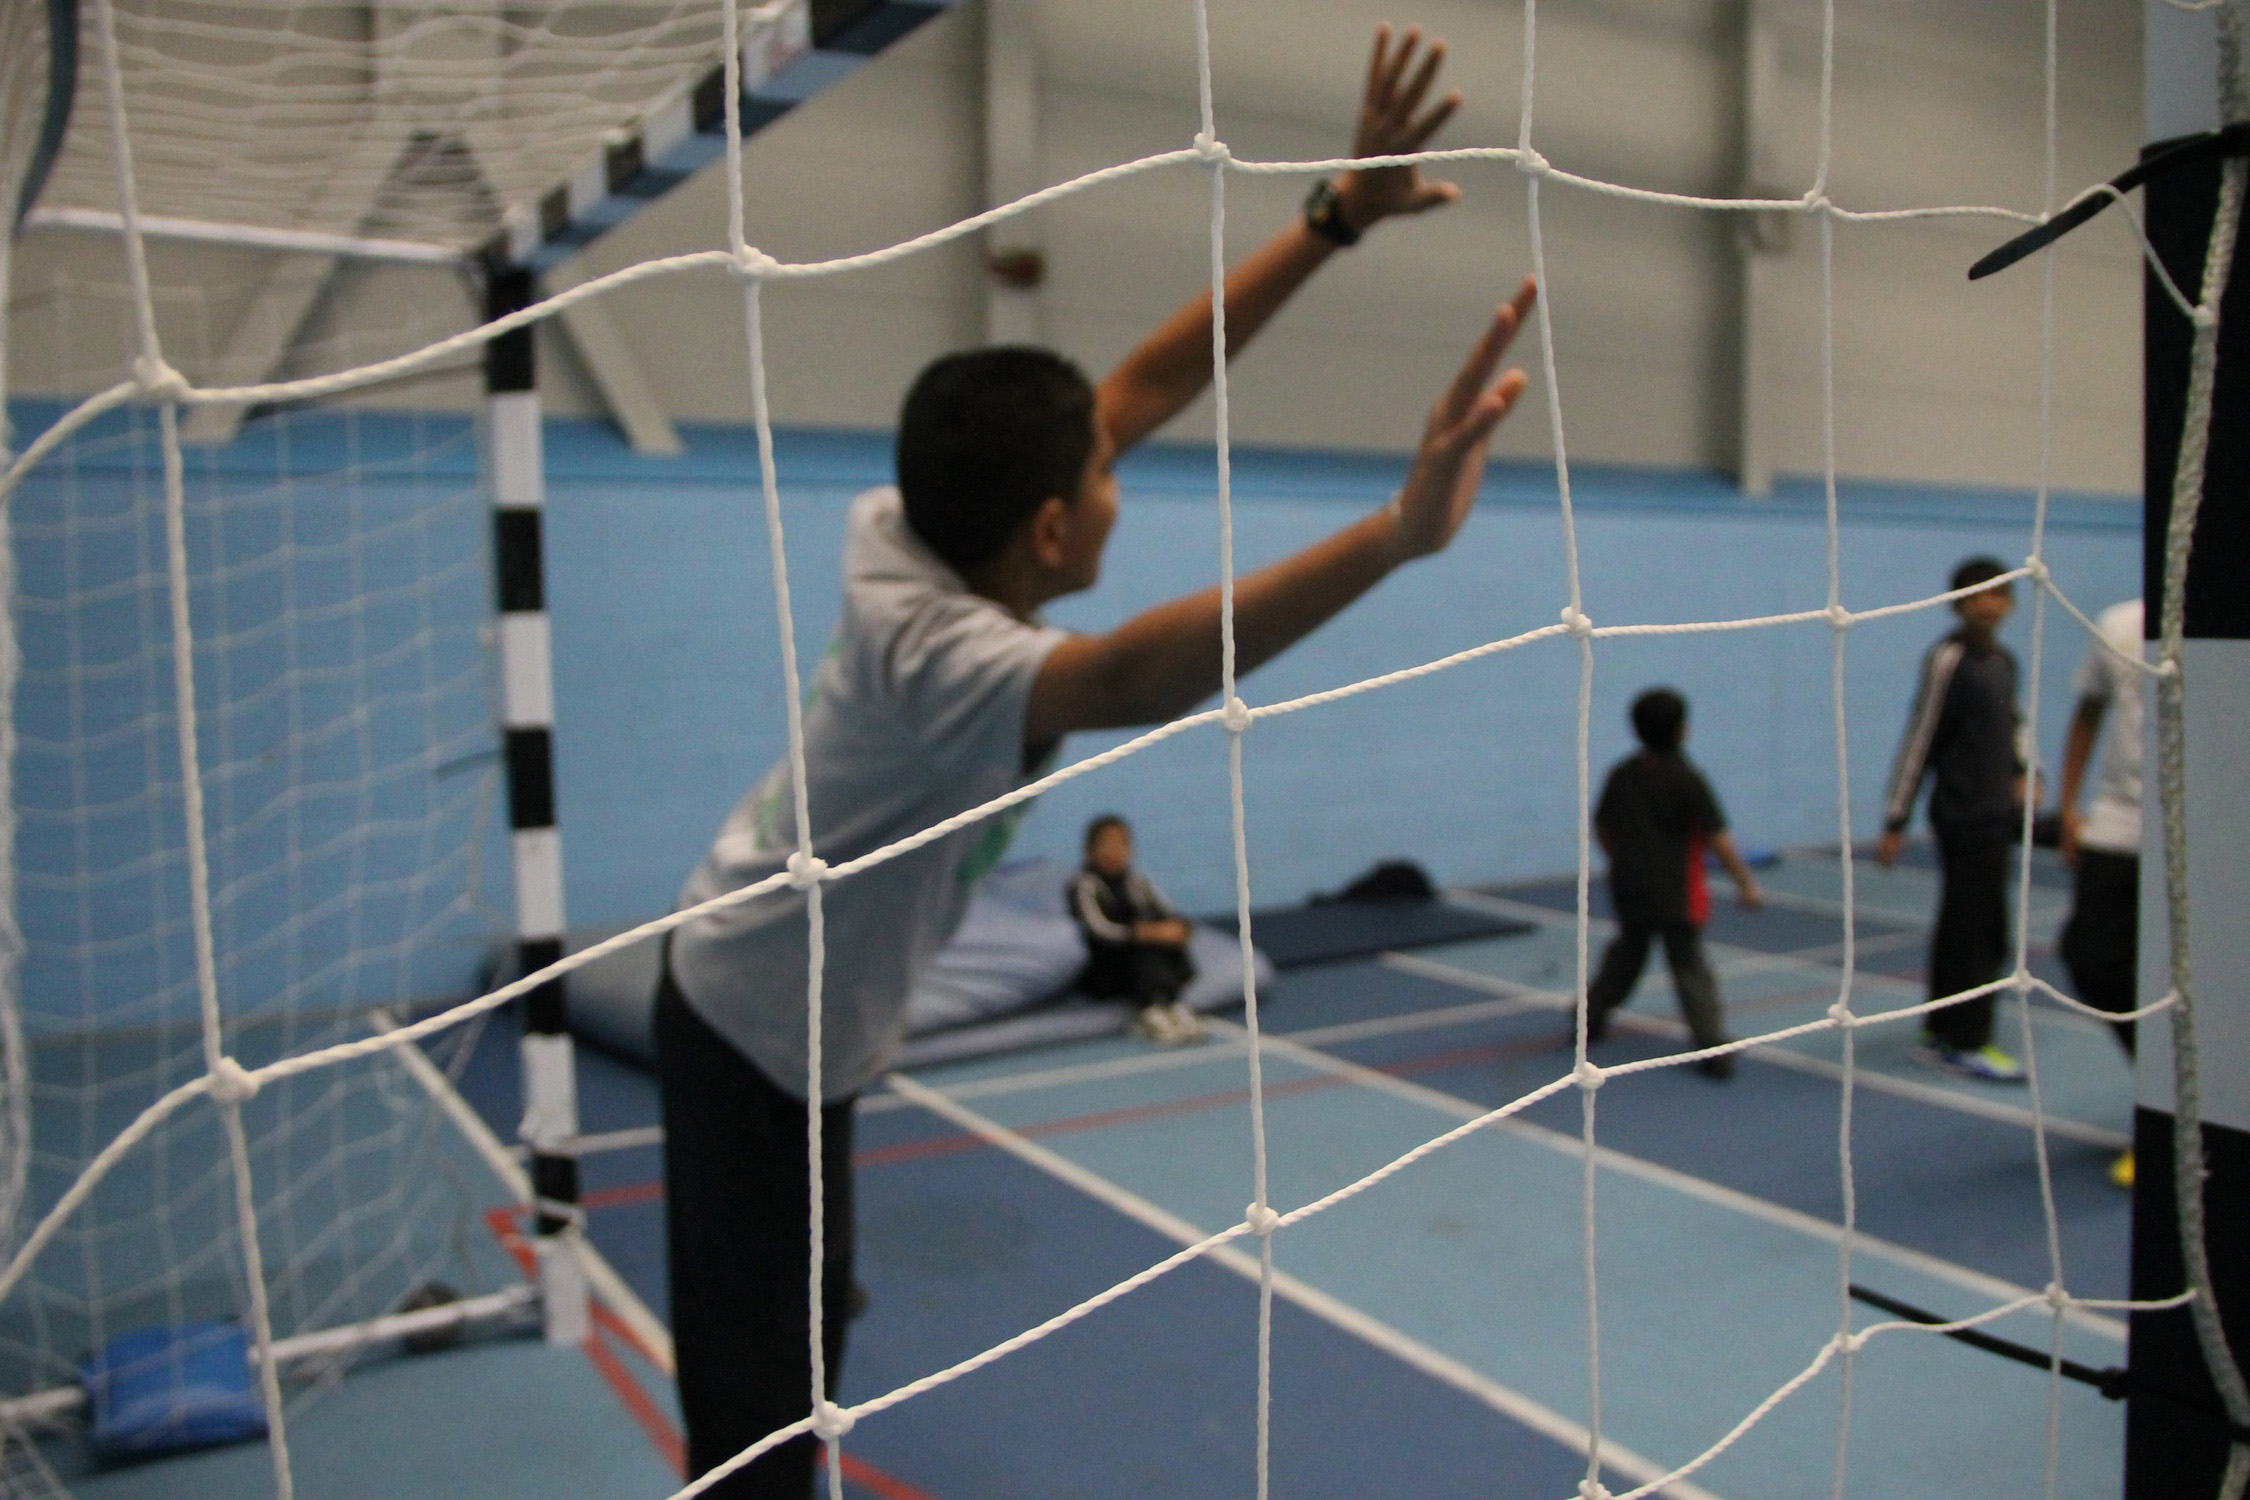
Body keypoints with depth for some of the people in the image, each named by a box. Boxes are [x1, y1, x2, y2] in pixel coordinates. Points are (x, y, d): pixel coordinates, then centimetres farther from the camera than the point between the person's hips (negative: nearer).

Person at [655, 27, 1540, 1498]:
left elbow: (1148, 381, -9)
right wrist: (1399, 532, -71)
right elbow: (1132, 678, -59)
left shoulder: (912, 534, -12)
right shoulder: (936, 652, -36)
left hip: (791, 1014, 9)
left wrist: (1343, 213, -12)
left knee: (806, 1327, 24)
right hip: (761, 1033, -9)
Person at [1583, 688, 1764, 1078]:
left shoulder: (1622, 773, 1)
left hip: (1629, 887, 5)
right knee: (1689, 966, 1)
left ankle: (1592, 1014, 34)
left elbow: (1601, 823, 13)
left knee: (1627, 950, 25)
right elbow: (1718, 839, -15)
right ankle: (1715, 1050, 1)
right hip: (1677, 892, -5)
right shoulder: (1687, 780, -16)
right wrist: (1747, 885, -8)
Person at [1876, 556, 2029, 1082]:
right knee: (1981, 929, -5)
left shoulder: (2003, 660, 11)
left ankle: (1941, 1035, 20)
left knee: (1963, 926, 12)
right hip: (1965, 816, -8)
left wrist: (2021, 773, 7)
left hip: (1995, 814, 8)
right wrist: (1895, 822, -14)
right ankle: (1967, 1043, 6)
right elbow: (1919, 740, -14)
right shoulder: (1948, 659, -13)